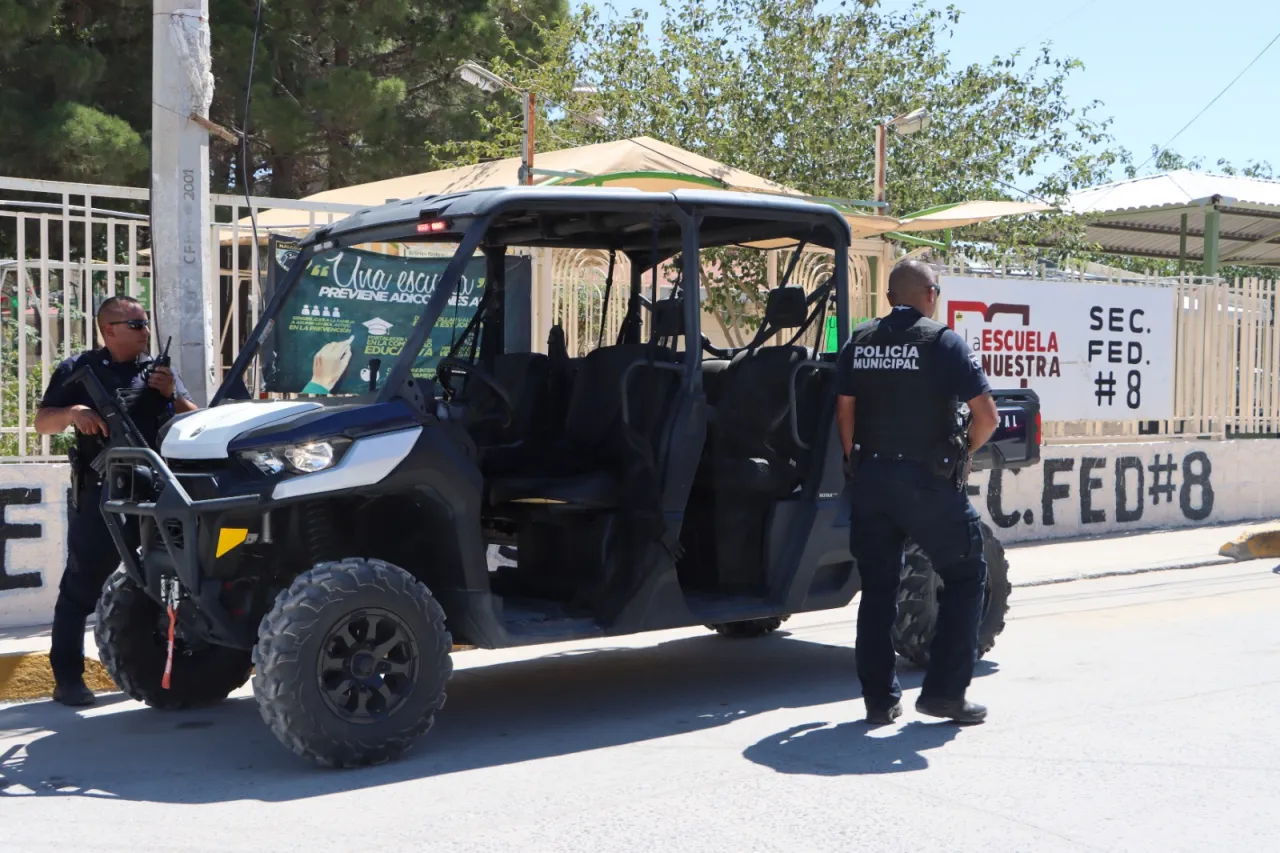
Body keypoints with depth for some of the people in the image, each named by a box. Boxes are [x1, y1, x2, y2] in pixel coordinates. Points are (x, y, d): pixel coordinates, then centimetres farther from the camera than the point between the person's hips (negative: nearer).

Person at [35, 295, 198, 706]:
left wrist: (173, 395, -10)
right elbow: (42, 422, 2)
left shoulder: (159, 371, 14)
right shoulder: (79, 369, 5)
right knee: (82, 584, -3)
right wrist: (72, 412, -19)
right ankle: (67, 678, 1)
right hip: (102, 493, -4)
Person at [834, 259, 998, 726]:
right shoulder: (944, 342, -6)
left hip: (871, 477, 5)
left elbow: (844, 412, 6)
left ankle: (879, 698, 15)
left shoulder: (858, 343, 8)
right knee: (966, 575, 10)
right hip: (928, 479, -5)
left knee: (877, 586, 13)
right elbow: (987, 416, -10)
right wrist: (963, 452, 7)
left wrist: (857, 466, 15)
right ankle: (944, 691, 6)